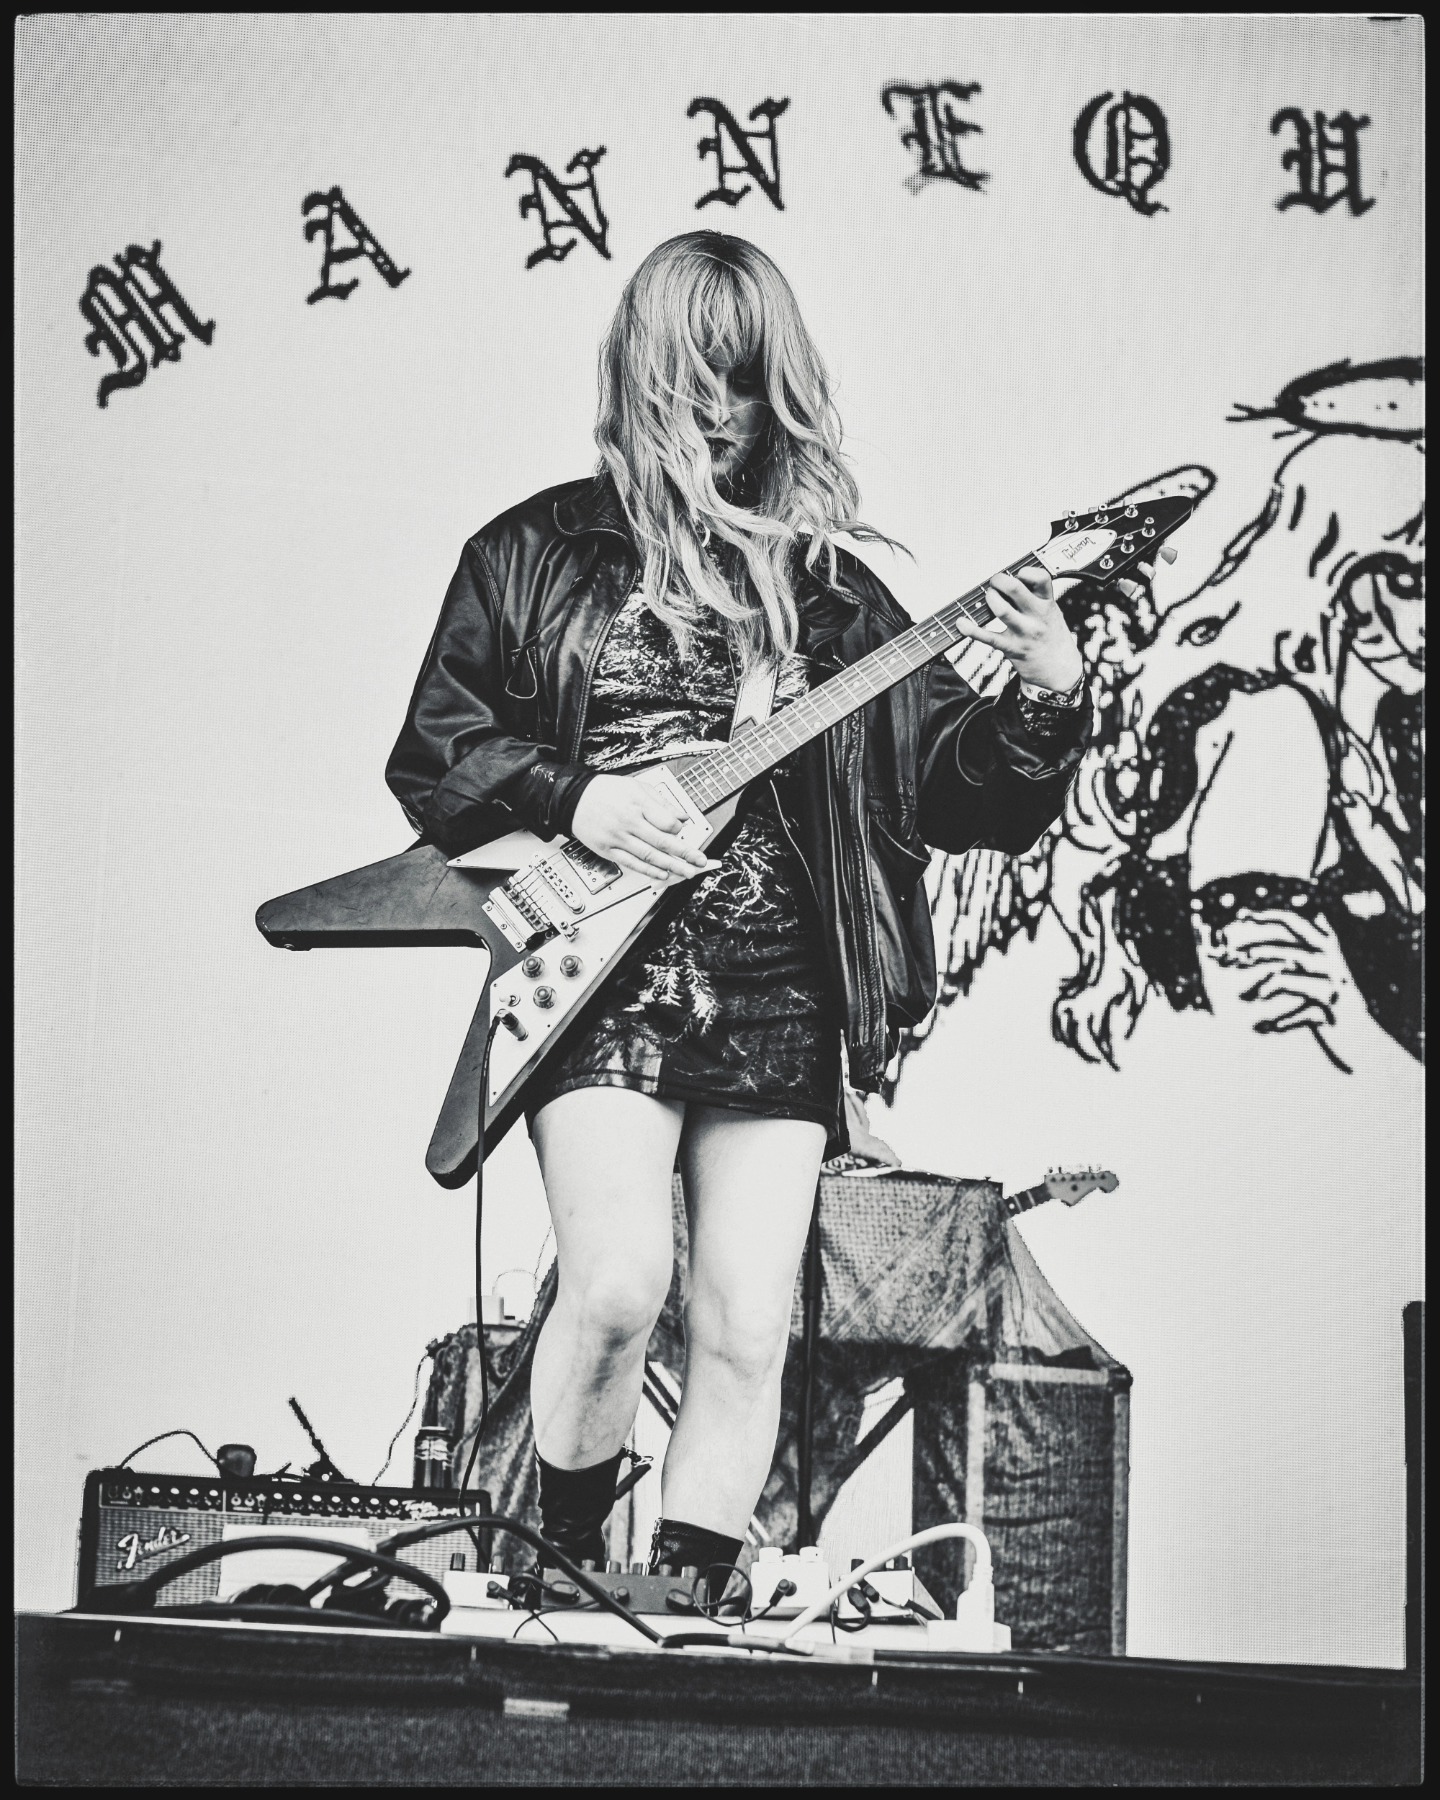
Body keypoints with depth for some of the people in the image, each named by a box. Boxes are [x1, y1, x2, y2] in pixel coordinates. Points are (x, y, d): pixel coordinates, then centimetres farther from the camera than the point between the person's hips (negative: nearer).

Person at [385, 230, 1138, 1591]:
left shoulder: (827, 585, 11)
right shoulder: (537, 551, 8)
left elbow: (952, 788, 6)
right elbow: (428, 752, 8)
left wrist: (1046, 704, -14)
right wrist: (570, 801, -9)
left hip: (780, 988, 2)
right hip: (597, 971, -2)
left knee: (746, 1334, 0)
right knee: (617, 1282, -18)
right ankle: (559, 1556, 9)